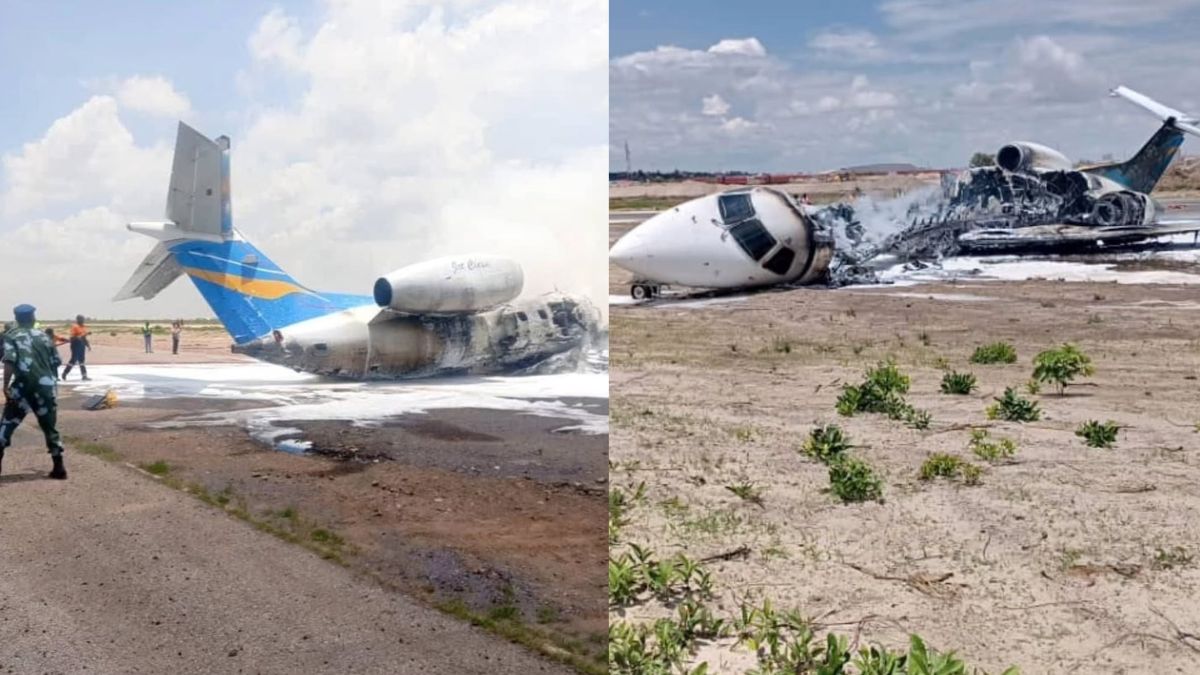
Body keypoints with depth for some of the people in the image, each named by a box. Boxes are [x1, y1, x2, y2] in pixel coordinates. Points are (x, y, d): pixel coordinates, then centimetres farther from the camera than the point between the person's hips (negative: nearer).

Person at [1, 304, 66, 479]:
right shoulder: (43, 336, 14)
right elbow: (55, 364, 15)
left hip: (23, 387, -3)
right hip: (46, 387, 3)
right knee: (50, 427, 12)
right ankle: (59, 468, 10)